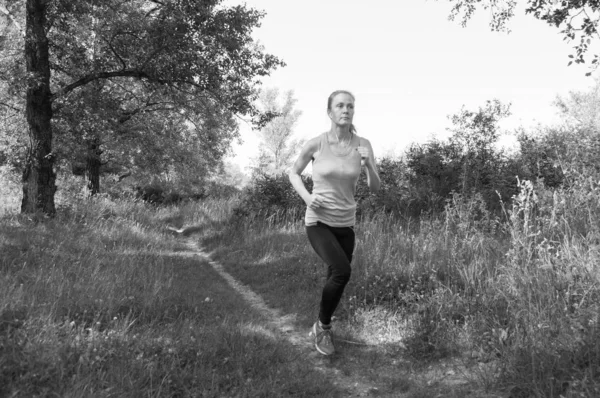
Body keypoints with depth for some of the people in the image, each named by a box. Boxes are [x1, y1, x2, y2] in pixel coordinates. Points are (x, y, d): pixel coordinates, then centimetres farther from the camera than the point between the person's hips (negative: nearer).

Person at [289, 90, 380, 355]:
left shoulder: (363, 144, -4)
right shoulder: (315, 144, -10)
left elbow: (375, 188, -2)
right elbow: (293, 173, 6)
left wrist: (369, 165, -22)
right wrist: (306, 197, -11)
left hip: (346, 224, 4)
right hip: (318, 222, -4)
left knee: (335, 279, 11)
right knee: (342, 272, -25)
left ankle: (320, 328, 40)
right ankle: (324, 325, 1)